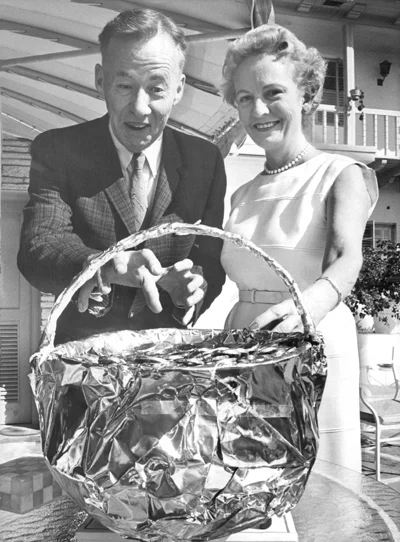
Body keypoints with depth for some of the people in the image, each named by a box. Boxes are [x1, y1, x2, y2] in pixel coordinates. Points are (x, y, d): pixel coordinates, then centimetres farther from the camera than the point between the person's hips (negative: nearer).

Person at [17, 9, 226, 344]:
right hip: (82, 351, -1)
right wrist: (103, 267, -35)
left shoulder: (205, 161, 1)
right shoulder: (56, 151, -4)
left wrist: (195, 286, -20)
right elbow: (37, 247, -16)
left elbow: (211, 262, 2)